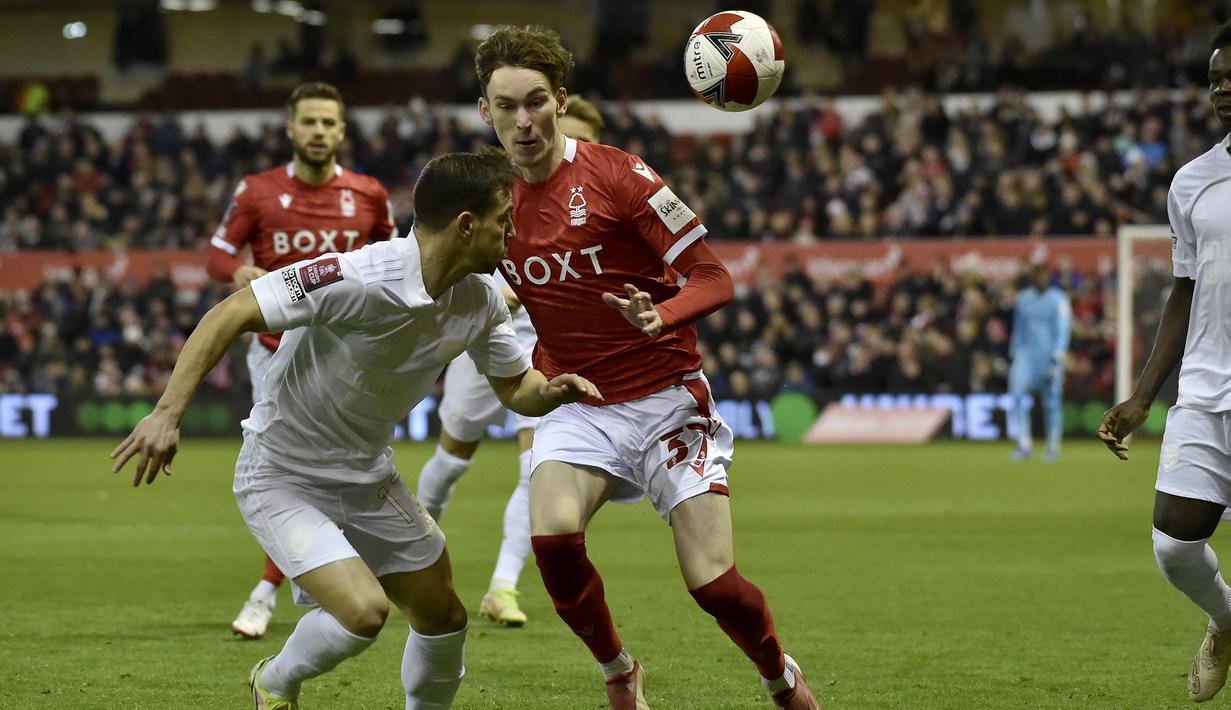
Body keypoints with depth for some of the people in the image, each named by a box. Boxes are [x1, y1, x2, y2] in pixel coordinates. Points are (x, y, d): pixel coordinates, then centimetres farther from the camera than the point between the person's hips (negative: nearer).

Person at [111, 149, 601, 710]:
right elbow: (230, 314, -28)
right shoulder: (357, 279, -31)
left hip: (370, 477, 7)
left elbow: (515, 388, 8)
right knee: (364, 611, -22)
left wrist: (553, 390, -16)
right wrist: (167, 412, -36)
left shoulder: (481, 300, -6)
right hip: (283, 480, -7)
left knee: (442, 616, 7)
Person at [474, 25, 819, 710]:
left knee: (713, 582, -12)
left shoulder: (617, 176, -12)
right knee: (553, 536, -26)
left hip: (665, 398, -3)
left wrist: (660, 317, -31)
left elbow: (714, 279, -13)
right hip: (576, 405, 3)